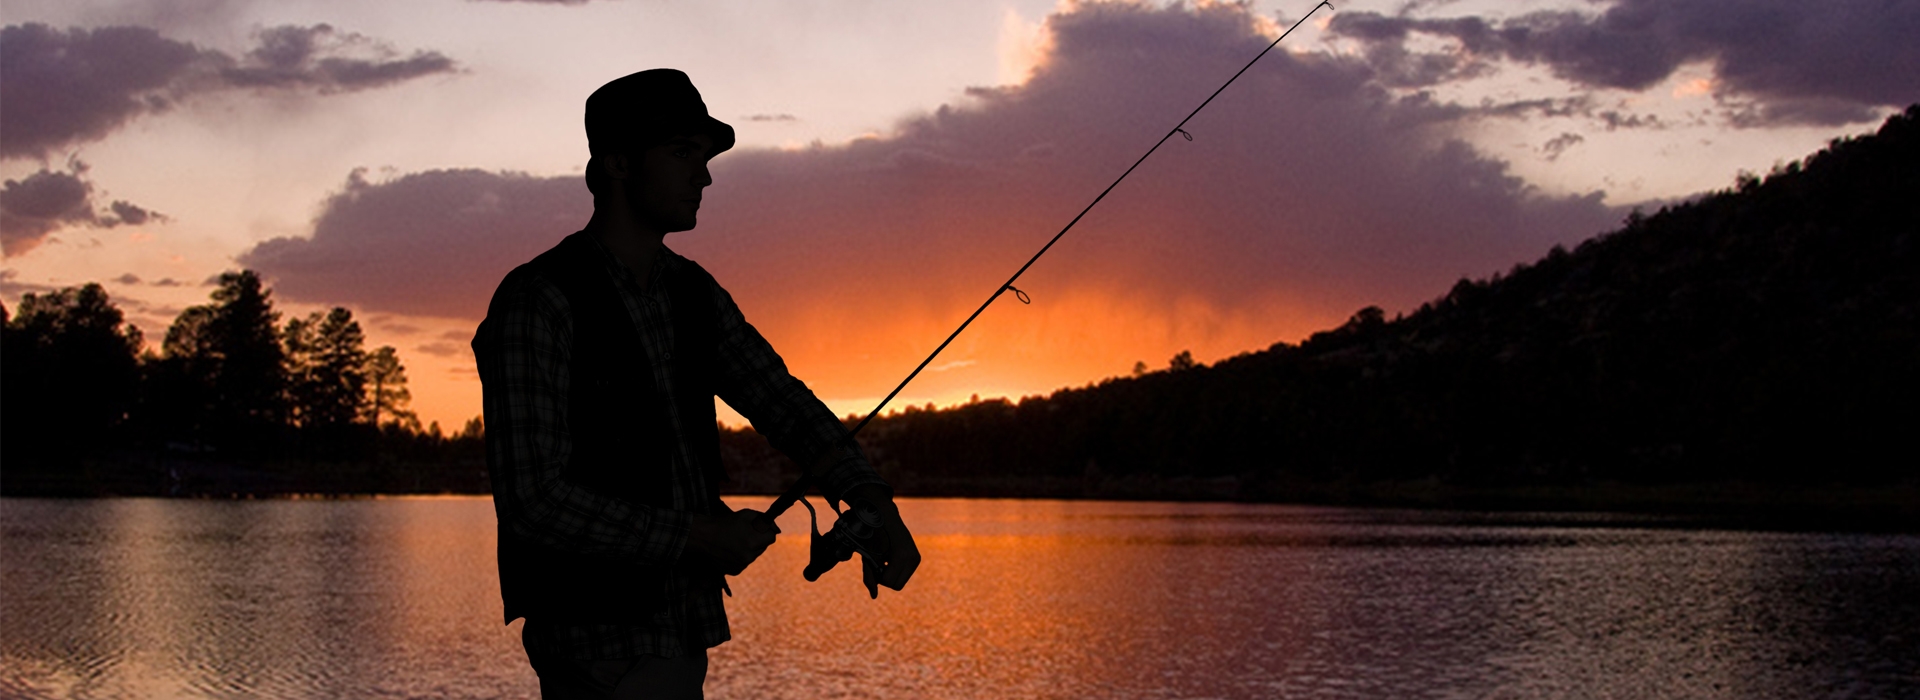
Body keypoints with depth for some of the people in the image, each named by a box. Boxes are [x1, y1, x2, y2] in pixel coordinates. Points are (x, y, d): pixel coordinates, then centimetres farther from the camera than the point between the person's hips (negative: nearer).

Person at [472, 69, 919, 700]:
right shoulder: (537, 302, -15)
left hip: (680, 636, 8)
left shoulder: (695, 294, 11)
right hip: (601, 648, -8)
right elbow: (531, 499, -20)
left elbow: (781, 403, 7)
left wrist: (872, 501, -12)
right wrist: (699, 535, -17)